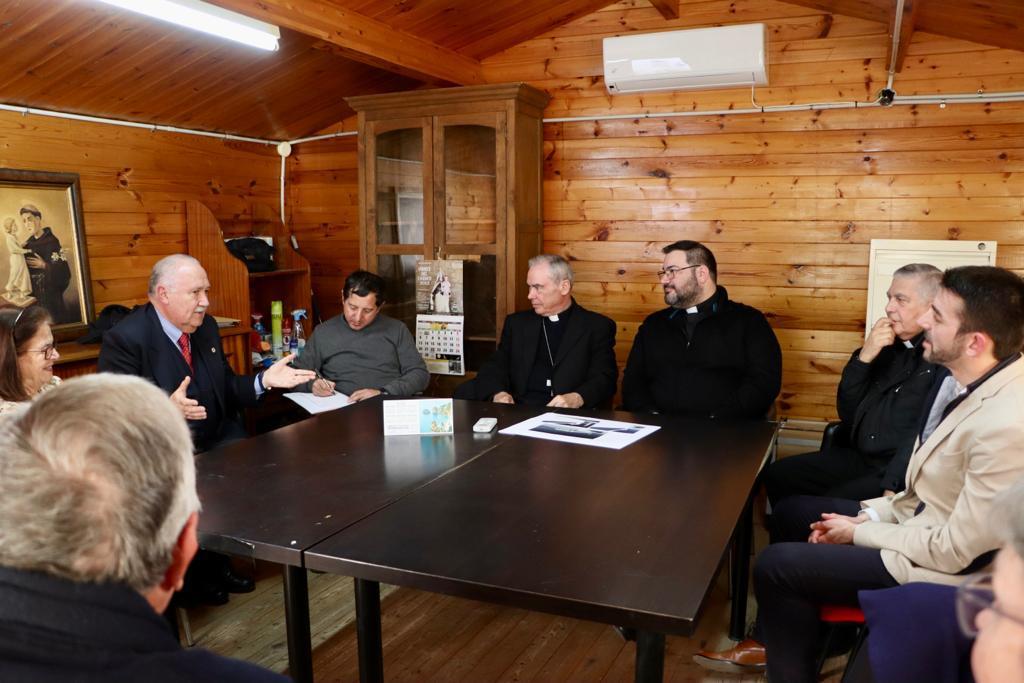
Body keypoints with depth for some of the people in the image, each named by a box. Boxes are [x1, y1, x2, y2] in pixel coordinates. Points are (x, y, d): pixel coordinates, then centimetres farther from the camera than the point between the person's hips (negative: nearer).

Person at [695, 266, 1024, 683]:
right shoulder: (963, 377, -4)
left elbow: (956, 551, -25)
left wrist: (859, 533, -13)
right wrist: (870, 514, 0)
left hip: (943, 566, -9)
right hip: (920, 519, 9)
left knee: (776, 565, -9)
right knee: (790, 513, 16)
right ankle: (772, 640, 29)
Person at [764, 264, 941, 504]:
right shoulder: (890, 345, 9)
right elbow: (847, 412, 8)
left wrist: (892, 488, -25)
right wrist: (864, 357, -3)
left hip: (901, 475, -7)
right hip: (857, 457, 7)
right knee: (777, 475, -1)